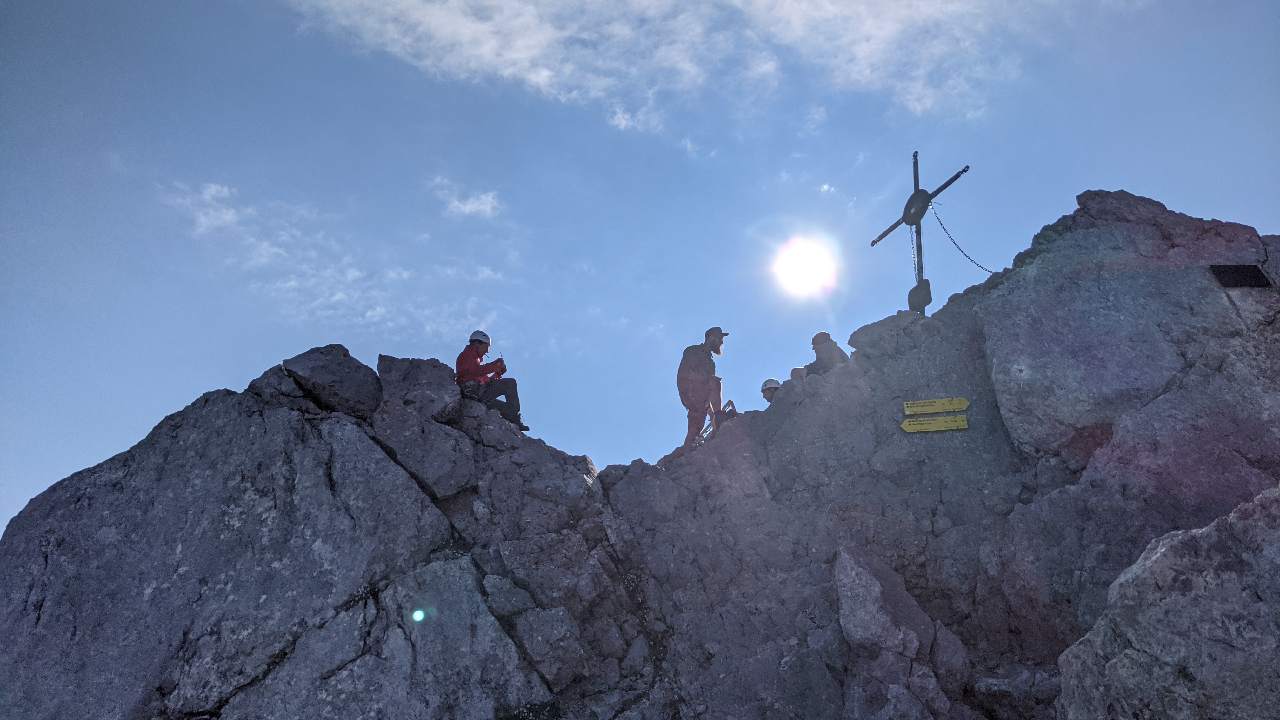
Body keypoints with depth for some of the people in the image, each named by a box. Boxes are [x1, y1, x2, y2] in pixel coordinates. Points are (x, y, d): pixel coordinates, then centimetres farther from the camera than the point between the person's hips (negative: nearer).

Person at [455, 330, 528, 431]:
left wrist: (498, 373, 10)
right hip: (473, 391, -10)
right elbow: (476, 371, -18)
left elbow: (483, 380, 22)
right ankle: (515, 419, -14)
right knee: (510, 383, -13)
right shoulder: (468, 354, 3)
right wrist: (496, 365, -11)